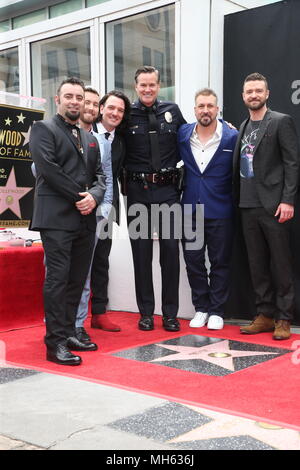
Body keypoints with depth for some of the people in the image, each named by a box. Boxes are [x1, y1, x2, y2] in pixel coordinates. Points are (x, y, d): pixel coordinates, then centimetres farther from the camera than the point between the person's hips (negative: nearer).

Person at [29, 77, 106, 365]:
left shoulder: (90, 140, 22)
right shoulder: (44, 129, 1)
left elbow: (99, 175, 17)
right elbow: (48, 168, -11)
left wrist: (94, 196, -5)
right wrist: (79, 197, -11)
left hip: (85, 219, 7)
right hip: (56, 218, -7)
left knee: (77, 279, 8)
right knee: (57, 278, -8)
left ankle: (68, 333, 18)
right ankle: (56, 343, -4)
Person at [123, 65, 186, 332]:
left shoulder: (172, 111, 8)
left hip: (167, 189, 1)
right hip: (138, 191, -1)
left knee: (170, 248, 1)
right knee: (141, 251, 5)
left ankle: (170, 314, 12)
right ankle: (146, 313, 16)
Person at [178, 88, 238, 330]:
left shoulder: (232, 137, -5)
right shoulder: (183, 135, 3)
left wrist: (236, 204, -2)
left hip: (220, 212, -3)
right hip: (190, 209, 3)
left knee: (220, 263, 5)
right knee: (193, 262, 9)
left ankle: (216, 311, 18)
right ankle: (201, 308, 23)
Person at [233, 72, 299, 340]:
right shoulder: (243, 127, 17)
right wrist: (238, 200, 9)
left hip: (273, 205, -6)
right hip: (248, 206, 6)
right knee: (257, 264, 9)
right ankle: (265, 315, 18)